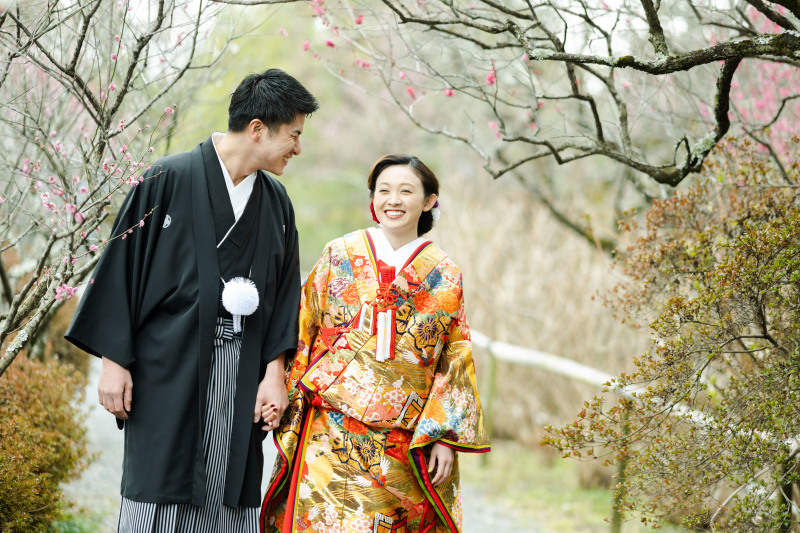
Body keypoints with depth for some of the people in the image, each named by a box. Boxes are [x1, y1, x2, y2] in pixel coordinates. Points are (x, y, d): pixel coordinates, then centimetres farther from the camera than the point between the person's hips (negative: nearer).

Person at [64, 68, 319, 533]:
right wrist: (114, 361, -7)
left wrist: (274, 371, 2)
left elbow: (284, 292, 12)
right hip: (170, 368, -4)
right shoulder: (169, 180, -4)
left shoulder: (277, 202, 11)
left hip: (240, 376, 4)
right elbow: (121, 267, -4)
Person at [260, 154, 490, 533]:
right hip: (331, 431, -1)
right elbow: (302, 336, 8)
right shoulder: (340, 256, 6)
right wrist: (290, 414, 3)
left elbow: (455, 364, 7)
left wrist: (446, 439, 0)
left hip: (405, 443, 1)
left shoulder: (445, 279, 7)